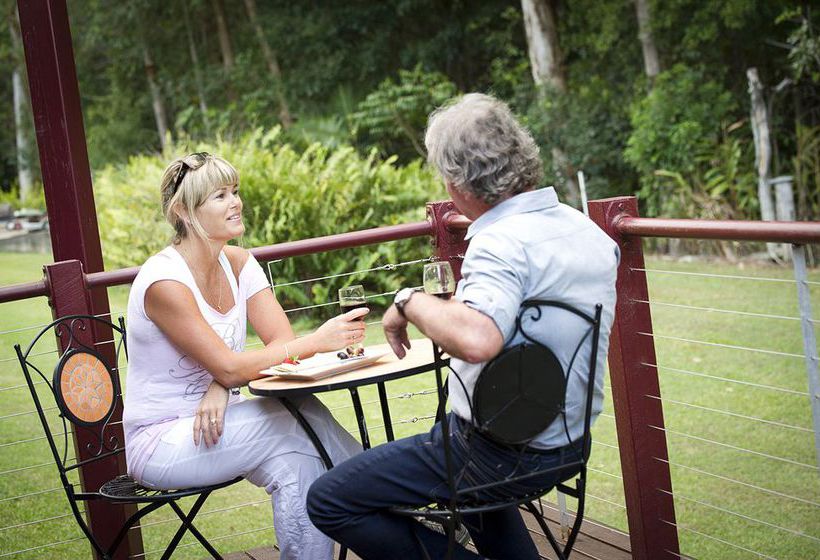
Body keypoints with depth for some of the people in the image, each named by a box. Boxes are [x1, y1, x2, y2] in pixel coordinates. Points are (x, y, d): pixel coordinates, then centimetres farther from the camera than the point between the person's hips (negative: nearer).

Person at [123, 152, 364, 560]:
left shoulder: (238, 263, 2)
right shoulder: (164, 281, -21)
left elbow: (282, 341, -6)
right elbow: (229, 367, -25)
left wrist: (221, 388, -25)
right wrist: (318, 341, -30)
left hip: (213, 420, 6)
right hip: (160, 440, -6)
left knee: (292, 460, -27)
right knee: (299, 417, -26)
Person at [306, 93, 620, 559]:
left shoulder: (503, 243, -26)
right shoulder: (592, 232, 2)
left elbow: (476, 340, -45)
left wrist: (409, 301, -27)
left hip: (504, 458, -9)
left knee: (328, 502, 0)